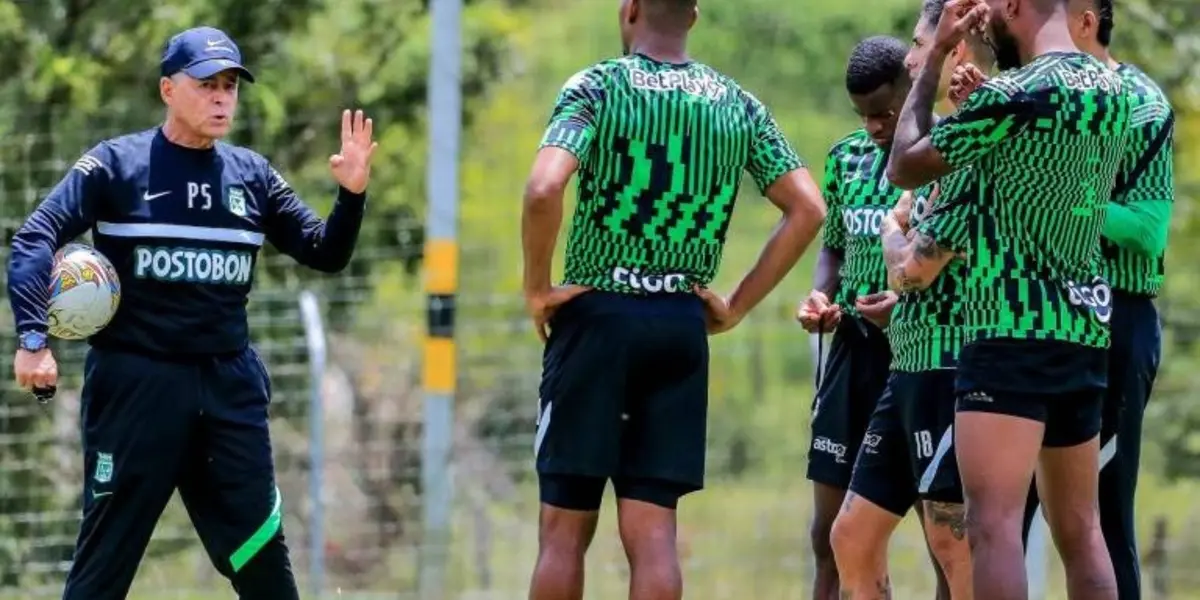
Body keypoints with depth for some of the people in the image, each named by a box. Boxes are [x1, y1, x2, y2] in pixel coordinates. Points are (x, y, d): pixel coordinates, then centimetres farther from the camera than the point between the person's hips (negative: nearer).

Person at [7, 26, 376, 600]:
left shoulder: (252, 175, 10)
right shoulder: (117, 164, -3)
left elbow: (324, 254, 13)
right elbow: (35, 238, -11)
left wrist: (351, 195, -7)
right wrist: (33, 338, -23)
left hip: (231, 385, 4)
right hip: (135, 380, -4)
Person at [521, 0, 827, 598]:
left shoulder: (596, 87, -6)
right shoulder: (739, 106, 7)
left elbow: (544, 188, -21)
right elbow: (808, 209, 5)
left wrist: (537, 288, -8)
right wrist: (737, 306, 8)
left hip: (598, 315, -3)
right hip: (683, 325, 3)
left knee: (564, 530, 4)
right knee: (652, 533, 3)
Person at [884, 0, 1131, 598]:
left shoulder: (1014, 95, -15)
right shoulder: (1112, 90, 10)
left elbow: (904, 167, -3)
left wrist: (936, 58, 3)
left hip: (1014, 331, -8)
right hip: (1087, 329, 8)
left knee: (994, 524, -13)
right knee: (1079, 529, 10)